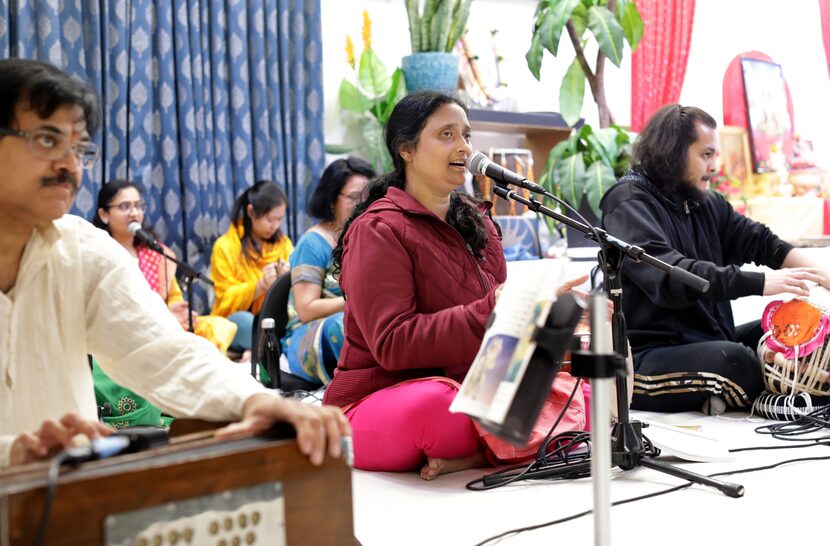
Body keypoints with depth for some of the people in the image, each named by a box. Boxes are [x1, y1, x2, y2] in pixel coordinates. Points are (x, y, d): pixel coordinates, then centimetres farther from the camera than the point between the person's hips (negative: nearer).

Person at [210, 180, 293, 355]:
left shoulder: (283, 243, 8)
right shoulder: (225, 247, -2)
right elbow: (227, 302, -7)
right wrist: (260, 285, -23)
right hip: (234, 326, -3)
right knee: (244, 320, -38)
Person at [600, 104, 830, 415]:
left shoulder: (705, 203, 16)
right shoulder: (629, 203, -11)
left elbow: (761, 242, 12)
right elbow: (670, 276, -25)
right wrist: (760, 283, -30)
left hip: (710, 343, 9)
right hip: (646, 361, -8)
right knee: (734, 360, -30)